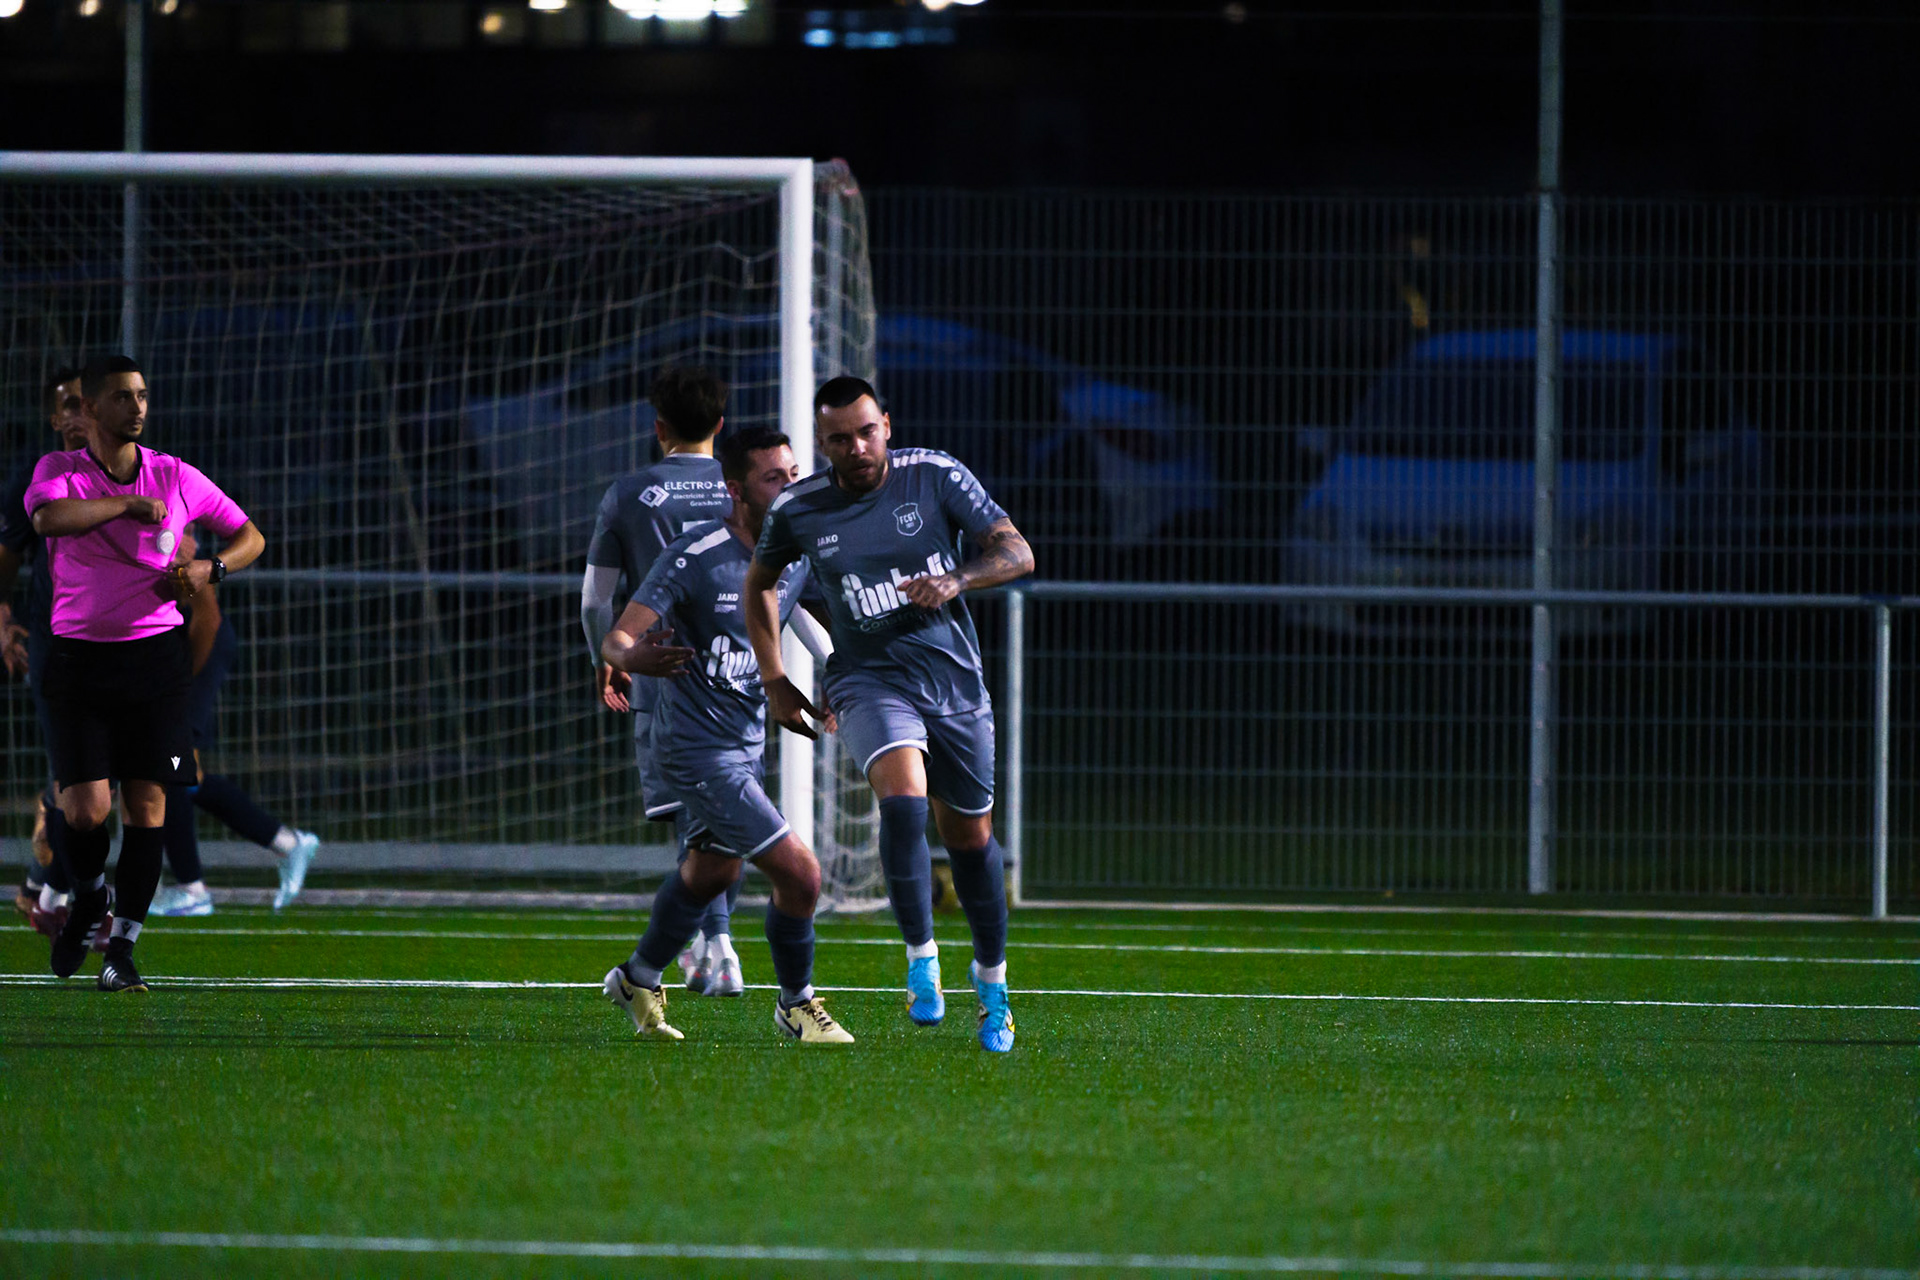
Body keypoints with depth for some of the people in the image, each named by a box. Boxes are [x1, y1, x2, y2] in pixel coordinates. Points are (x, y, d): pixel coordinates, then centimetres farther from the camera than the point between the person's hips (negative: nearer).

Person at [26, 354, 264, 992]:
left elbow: (248, 536, 14)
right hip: (78, 656, -1)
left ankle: (123, 948, 3)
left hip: (155, 649, 1)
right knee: (85, 808, -8)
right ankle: (88, 898, 24)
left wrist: (210, 569, -6)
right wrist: (128, 504, -21)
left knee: (147, 802, -5)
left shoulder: (175, 477, 5)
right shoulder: (59, 471, 0)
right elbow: (49, 516, -25)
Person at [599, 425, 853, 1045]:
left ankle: (639, 979, 47)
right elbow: (618, 638, -23)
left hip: (746, 740, 8)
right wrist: (632, 657, -48)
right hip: (699, 749, -8)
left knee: (712, 871, 26)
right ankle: (796, 1004, 10)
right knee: (799, 874, -12)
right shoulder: (694, 556, -21)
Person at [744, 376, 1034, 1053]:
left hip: (955, 679, 1)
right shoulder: (798, 509, -4)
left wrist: (955, 580, -27)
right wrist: (774, 680, 9)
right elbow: (759, 582, 15)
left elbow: (1017, 552, -8)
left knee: (969, 835, 10)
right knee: (904, 801, -28)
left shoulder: (935, 476, -7)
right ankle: (922, 959, -18)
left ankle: (992, 978, 29)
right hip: (870, 683, -1)